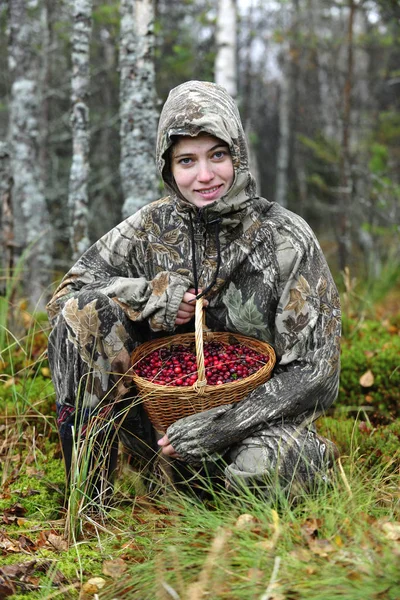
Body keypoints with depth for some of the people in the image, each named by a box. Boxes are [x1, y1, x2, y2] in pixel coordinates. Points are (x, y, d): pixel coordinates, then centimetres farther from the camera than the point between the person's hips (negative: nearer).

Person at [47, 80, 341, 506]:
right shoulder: (152, 227, -2)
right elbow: (65, 294, 1)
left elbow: (315, 370, -14)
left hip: (256, 416, -3)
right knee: (83, 314, -17)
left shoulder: (288, 240, -11)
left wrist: (225, 423, -25)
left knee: (263, 471, -40)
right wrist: (147, 294, -18)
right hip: (165, 416, 3)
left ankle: (311, 456, 0)